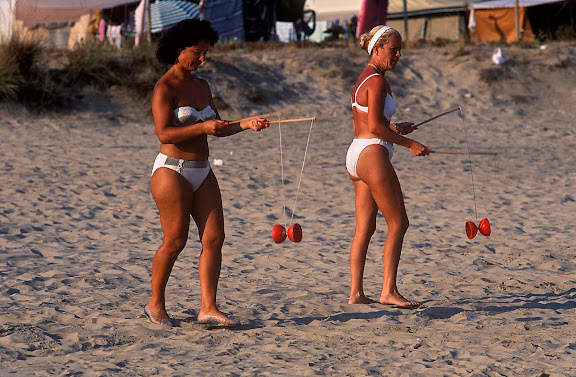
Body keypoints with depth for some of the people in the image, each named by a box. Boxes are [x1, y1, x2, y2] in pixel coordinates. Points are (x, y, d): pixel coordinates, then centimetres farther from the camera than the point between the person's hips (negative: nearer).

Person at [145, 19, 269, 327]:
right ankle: (155, 304, 15)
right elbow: (163, 133, -18)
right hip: (172, 170, -7)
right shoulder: (165, 88, -9)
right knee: (175, 241, -2)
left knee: (214, 238, -2)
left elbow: (217, 129, 15)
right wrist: (202, 127, -26)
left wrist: (245, 124, -1)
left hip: (202, 172, 7)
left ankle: (208, 308, 0)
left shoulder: (201, 86, 13)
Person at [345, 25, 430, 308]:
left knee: (364, 228, 8)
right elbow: (374, 126, -19)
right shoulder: (377, 80, -12)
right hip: (372, 155, -10)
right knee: (398, 223, -4)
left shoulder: (363, 79, 18)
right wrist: (409, 143, -14)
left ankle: (356, 293, 7)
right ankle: (389, 291, -4)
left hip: (356, 155, 10)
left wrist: (395, 128, 13)